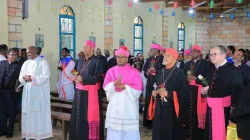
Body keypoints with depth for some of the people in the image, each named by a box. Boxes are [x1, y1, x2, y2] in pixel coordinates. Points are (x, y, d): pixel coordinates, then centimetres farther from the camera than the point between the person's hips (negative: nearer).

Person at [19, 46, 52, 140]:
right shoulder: (26, 63, 15)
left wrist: (32, 78, -17)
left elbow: (45, 77, -11)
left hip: (39, 92, -6)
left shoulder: (43, 62, -3)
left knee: (39, 113, -4)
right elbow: (20, 77, 12)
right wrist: (24, 77, -10)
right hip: (27, 92, 6)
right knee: (27, 113, 5)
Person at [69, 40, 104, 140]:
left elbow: (98, 77, -16)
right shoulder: (81, 61, 15)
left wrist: (82, 78, -18)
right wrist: (76, 77, -3)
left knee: (90, 117, -3)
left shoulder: (97, 61, -8)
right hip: (79, 92, 7)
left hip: (90, 93, -7)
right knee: (78, 115, 9)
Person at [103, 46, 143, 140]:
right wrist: (114, 83, -15)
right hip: (114, 105, 3)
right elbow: (106, 86, 4)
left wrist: (125, 86, -14)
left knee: (129, 132, -3)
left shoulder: (134, 71, 0)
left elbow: (138, 89, -5)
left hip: (128, 105, -3)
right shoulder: (111, 71, 11)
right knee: (114, 130, 4)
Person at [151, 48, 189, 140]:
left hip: (172, 110, -6)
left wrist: (168, 94, -19)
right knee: (159, 132, 9)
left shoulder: (179, 73, -10)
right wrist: (154, 92, 2)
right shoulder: (160, 72, 12)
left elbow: (184, 93, -15)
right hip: (160, 109, 6)